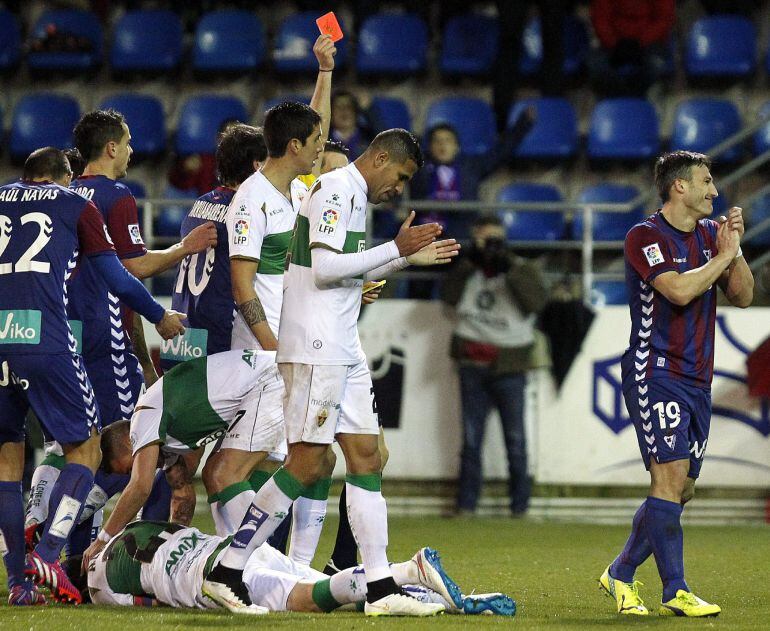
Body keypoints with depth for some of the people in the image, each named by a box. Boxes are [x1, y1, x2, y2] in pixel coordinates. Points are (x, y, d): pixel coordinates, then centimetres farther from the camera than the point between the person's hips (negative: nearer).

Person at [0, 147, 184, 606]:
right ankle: (48, 554, -10)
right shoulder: (76, 206, 14)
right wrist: (161, 317, 29)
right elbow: (118, 280, 13)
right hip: (44, 339, -3)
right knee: (85, 449, 8)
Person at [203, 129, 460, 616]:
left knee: (367, 457, 6)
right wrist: (396, 250, -15)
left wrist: (410, 258, 25)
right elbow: (324, 269, -19)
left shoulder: (353, 196, 20)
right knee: (308, 464, -10)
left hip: (343, 351, 10)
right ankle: (228, 571, -4)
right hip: (315, 348, -10)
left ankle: (380, 587, 4)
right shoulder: (336, 190, -10)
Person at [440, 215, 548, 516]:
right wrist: (469, 263, -9)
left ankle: (520, 505, 3)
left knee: (515, 440, -2)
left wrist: (510, 268, -20)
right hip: (472, 365, 4)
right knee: (471, 438, 6)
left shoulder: (522, 270, 1)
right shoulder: (468, 271, 12)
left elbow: (537, 300, -15)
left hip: (508, 367, -4)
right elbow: (449, 296, -2)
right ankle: (466, 504, 10)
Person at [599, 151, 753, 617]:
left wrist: (735, 249, -1)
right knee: (672, 477, -16)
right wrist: (725, 254, -11)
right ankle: (676, 591, -14)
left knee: (681, 490, 8)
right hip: (655, 373, -8)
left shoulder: (709, 233, 14)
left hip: (696, 380, 8)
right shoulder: (645, 237, -8)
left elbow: (743, 296, 13)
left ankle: (621, 575, 22)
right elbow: (680, 290, -22)